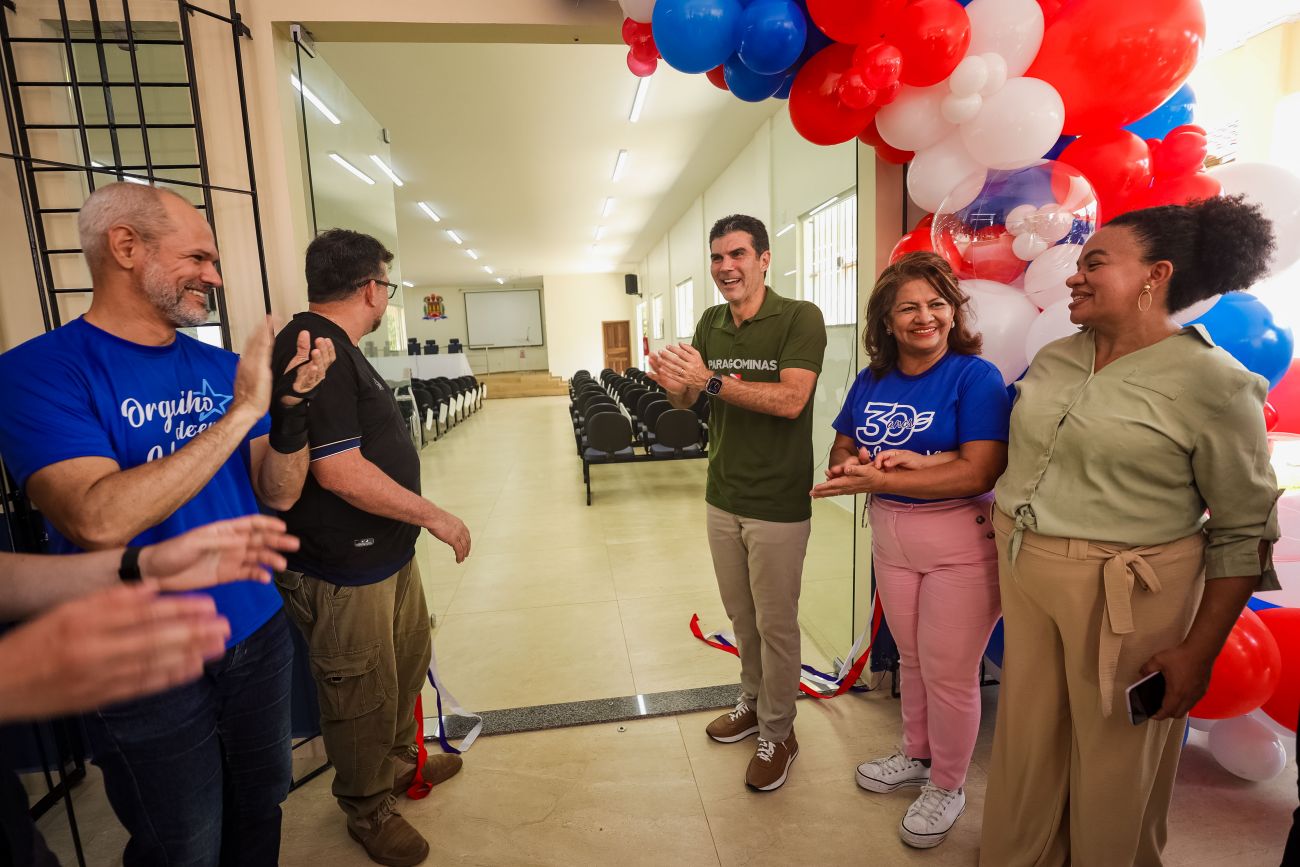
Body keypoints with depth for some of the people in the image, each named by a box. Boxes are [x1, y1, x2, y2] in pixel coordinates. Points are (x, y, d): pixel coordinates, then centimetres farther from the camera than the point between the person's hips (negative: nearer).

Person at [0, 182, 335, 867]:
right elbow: (99, 521, -29)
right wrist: (241, 410, -28)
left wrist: (289, 405, -18)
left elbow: (278, 495, -2)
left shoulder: (220, 367, 1)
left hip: (256, 633, 5)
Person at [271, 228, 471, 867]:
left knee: (409, 659, 26)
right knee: (361, 695, 10)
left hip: (387, 551, 11)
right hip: (345, 571, -10)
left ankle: (399, 759, 49)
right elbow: (339, 471, -29)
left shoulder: (336, 346, 11)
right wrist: (433, 515, -20)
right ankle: (368, 811, 34)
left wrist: (416, 519, 24)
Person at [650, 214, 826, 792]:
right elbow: (685, 401, 3)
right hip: (724, 496, 6)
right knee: (740, 615, 21)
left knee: (775, 624, 10)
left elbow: (790, 399, -26)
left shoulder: (800, 318, -14)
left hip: (778, 504, -6)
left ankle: (777, 733, 31)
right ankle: (753, 702, 44)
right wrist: (673, 384, -20)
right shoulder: (711, 323, 5)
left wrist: (710, 380, -31)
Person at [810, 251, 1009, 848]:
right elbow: (842, 452, 5)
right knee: (911, 658, 20)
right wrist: (911, 462, -15)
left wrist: (880, 477, -24)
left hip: (960, 541, -5)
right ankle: (916, 756, 44)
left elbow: (981, 471, -22)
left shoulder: (975, 376, -13)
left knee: (948, 670, 9)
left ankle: (946, 787, 32)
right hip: (889, 536, 5)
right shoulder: (871, 382, 3)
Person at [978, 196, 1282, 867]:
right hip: (1022, 572, 5)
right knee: (1025, 740, 20)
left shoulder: (1214, 383, -12)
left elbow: (1245, 530, -9)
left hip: (1125, 592, -5)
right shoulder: (1052, 359, 4)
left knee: (1114, 757, 15)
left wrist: (1199, 650, -10)